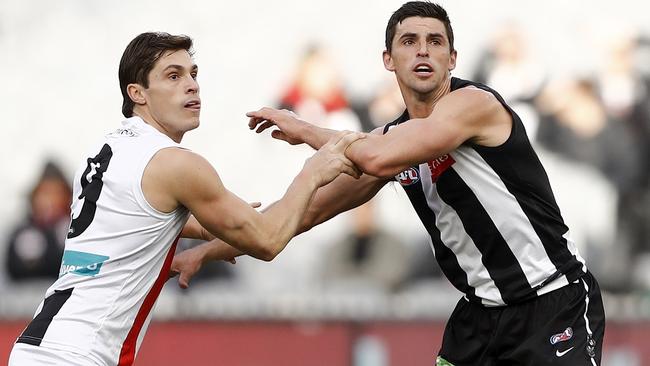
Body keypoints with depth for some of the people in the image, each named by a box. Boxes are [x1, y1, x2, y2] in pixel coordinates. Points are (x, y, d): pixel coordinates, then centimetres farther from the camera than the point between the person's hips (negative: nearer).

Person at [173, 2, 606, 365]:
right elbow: (309, 210, 15)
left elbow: (379, 158, -31)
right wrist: (207, 251, 13)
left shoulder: (473, 104, -17)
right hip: (482, 310, 8)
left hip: (554, 303, -8)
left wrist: (303, 129, -15)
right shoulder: (396, 138, 7)